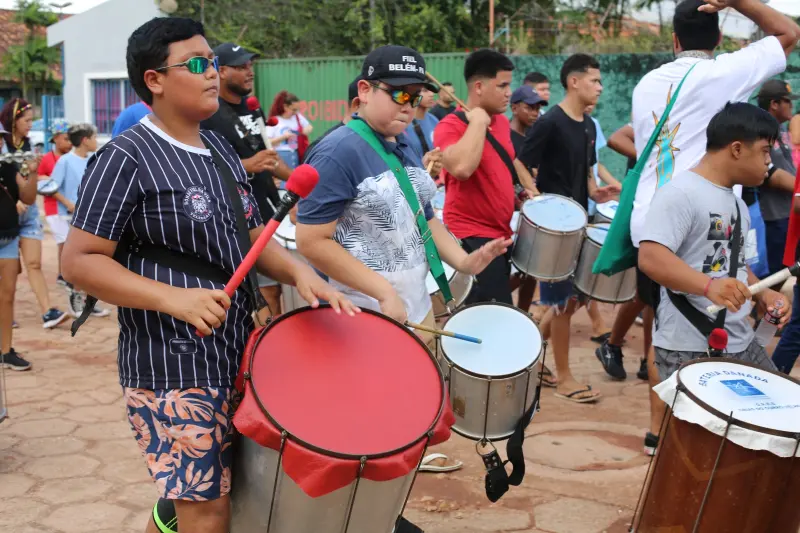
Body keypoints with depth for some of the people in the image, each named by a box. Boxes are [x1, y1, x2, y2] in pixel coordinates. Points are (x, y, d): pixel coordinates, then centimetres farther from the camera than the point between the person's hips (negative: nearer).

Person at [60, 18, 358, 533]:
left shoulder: (221, 150, 10)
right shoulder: (125, 159, -13)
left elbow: (253, 236, 15)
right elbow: (79, 260, -16)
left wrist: (298, 271, -5)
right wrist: (173, 298, -28)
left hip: (237, 355, 8)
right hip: (172, 367, -7)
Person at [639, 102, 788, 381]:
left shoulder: (736, 203, 14)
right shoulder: (680, 193, -15)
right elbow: (650, 258, -27)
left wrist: (763, 293, 6)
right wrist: (708, 285, -39)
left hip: (742, 343, 9)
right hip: (689, 349, -9)